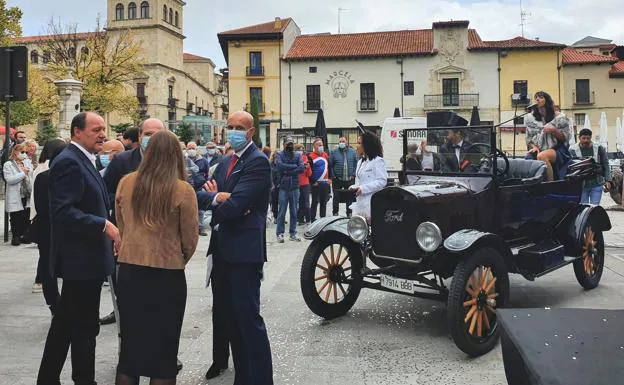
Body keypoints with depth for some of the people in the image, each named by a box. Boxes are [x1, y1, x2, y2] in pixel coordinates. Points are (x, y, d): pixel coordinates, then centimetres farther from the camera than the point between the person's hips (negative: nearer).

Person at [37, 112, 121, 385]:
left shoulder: (83, 161, 15)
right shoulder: (69, 161, -17)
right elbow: (63, 211, -26)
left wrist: (107, 231, 13)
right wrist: (104, 226, -27)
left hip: (82, 258, 11)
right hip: (80, 259, -11)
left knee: (65, 323, 19)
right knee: (84, 328, 0)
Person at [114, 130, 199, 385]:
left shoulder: (126, 183, -2)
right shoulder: (183, 190, -14)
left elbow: (121, 227, 10)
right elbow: (190, 239, -7)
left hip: (129, 270, 4)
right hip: (166, 274, -4)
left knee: (130, 340, 19)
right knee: (163, 347, 11)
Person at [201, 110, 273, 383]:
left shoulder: (258, 162, -14)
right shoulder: (225, 162, 15)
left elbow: (234, 205, -22)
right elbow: (206, 194, 5)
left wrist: (216, 199, -3)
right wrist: (219, 197, -16)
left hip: (244, 248, -9)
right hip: (222, 247, 9)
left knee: (247, 316, -6)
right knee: (223, 309, 23)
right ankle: (221, 360, 44)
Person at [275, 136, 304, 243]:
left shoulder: (297, 156, 7)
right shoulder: (280, 155, 1)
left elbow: (302, 169, -7)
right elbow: (280, 166, -18)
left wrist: (288, 172, -12)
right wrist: (294, 166, -11)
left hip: (294, 187, 3)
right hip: (283, 187, -3)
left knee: (294, 212, 8)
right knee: (282, 212, -1)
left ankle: (293, 233, 16)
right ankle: (280, 233, 6)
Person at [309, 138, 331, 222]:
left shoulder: (326, 155, 11)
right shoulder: (311, 157, -9)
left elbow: (329, 167, 18)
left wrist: (330, 179, 11)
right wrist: (312, 182, -12)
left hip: (325, 183, 6)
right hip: (316, 184, -6)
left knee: (324, 202, 12)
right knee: (315, 202, -1)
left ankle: (323, 219, 21)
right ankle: (312, 220, 4)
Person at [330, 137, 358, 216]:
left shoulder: (352, 152, 5)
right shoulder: (334, 152, 2)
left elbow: (356, 164, 5)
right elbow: (330, 165, 0)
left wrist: (353, 174, -3)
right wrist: (333, 176, -7)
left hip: (350, 179, 1)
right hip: (337, 179, -1)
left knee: (350, 197, 8)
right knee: (336, 197, 4)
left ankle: (349, 213, 19)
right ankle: (335, 213, 12)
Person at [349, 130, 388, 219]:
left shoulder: (378, 161, -6)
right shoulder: (360, 162, 20)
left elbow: (382, 181, -14)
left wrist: (363, 188, -18)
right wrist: (354, 187, 6)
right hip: (360, 203, 8)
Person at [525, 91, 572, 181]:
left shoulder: (559, 118, 6)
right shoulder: (530, 118, 15)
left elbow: (566, 138, 6)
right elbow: (528, 138, 15)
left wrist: (554, 131, -11)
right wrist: (534, 146, -6)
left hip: (557, 150, -3)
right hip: (538, 151, 3)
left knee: (542, 156, -37)